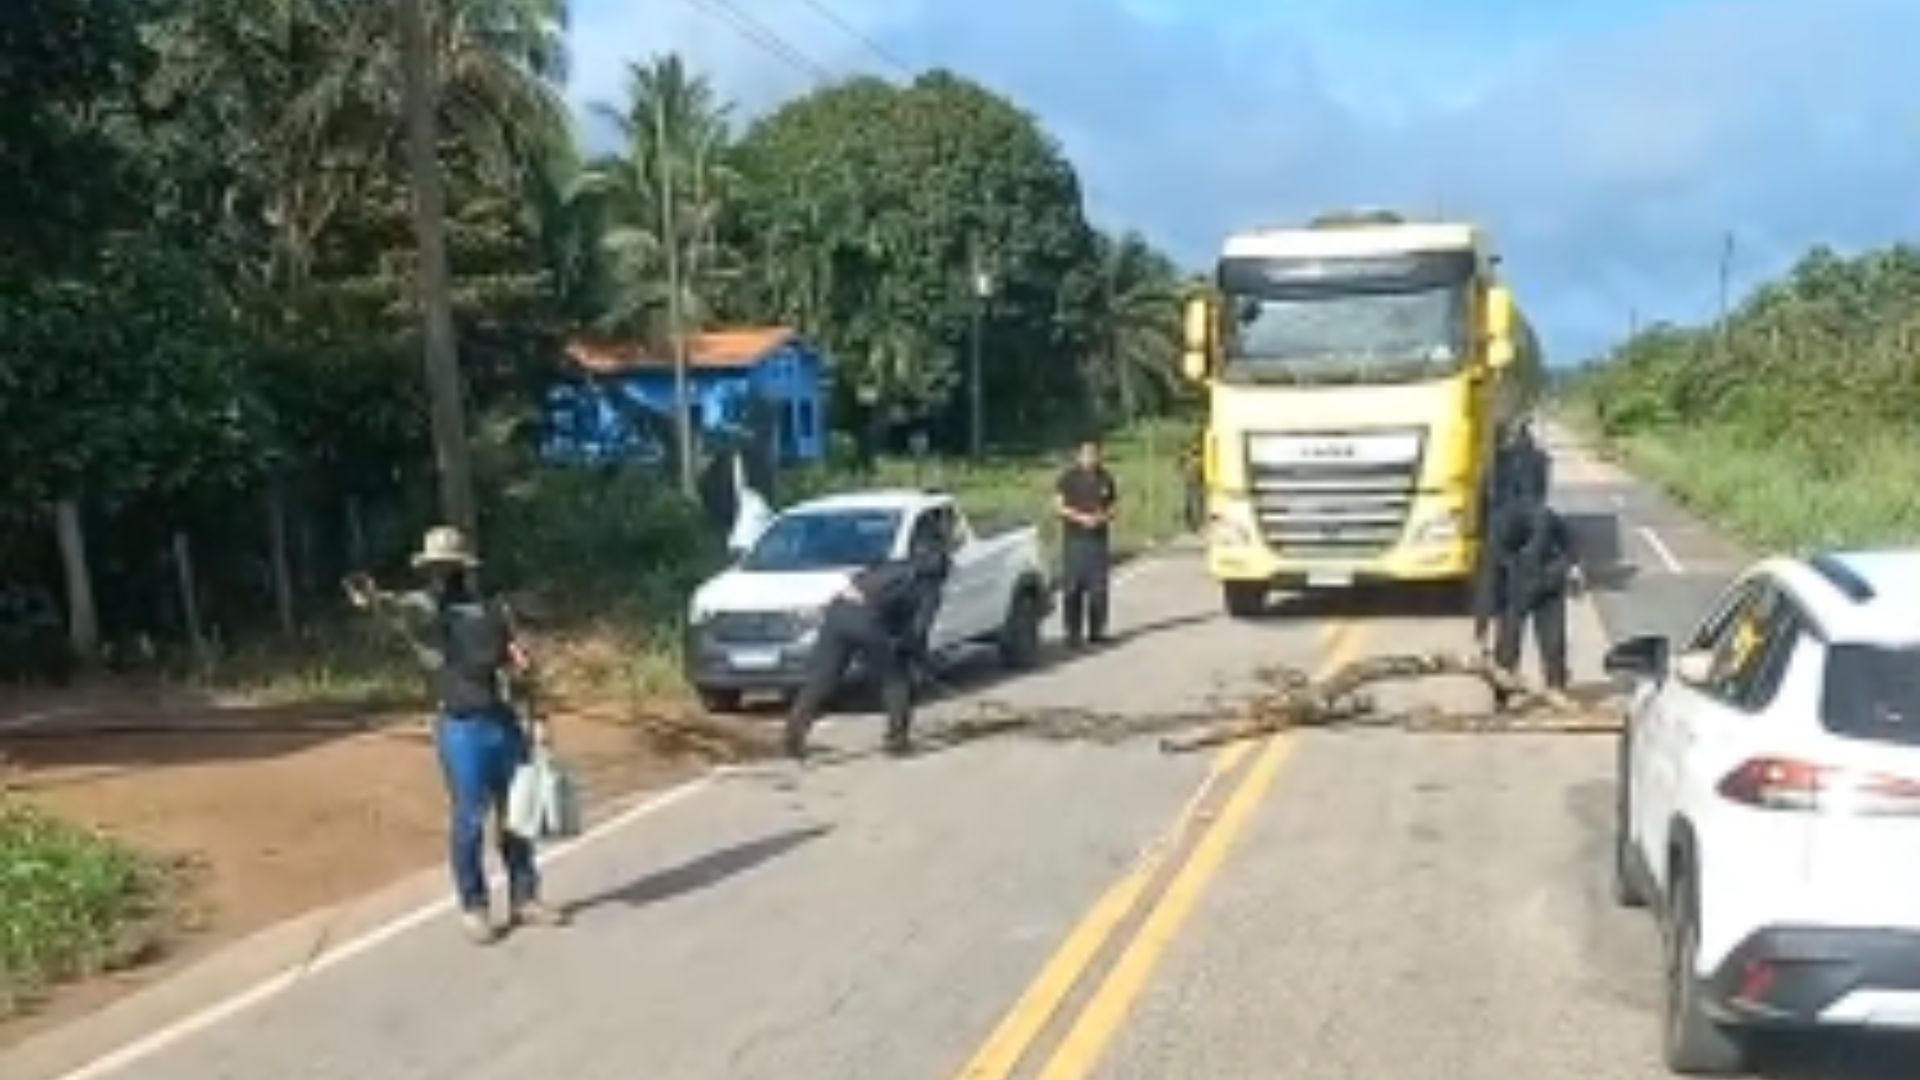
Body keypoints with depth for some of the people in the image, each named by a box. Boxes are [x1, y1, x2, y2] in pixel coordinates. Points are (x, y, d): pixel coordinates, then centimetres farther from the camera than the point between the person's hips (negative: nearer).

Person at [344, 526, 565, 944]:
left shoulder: (493, 610, 10)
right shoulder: (424, 607, -2)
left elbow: (525, 667, 14)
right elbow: (398, 609, -27)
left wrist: (537, 715, 7)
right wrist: (374, 599, -50)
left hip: (508, 723, 4)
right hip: (462, 729, -4)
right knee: (469, 821, 1)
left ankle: (524, 898, 22)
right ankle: (474, 909, 14)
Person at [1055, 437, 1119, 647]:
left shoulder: (1105, 478, 10)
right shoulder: (1069, 478, -1)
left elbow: (1114, 505, 14)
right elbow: (1058, 505, -3)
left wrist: (1105, 516, -7)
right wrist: (1080, 517, -15)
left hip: (1099, 539, 3)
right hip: (1074, 540, -3)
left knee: (1098, 588, 3)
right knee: (1073, 588, -4)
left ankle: (1096, 631, 12)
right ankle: (1073, 633, 1)